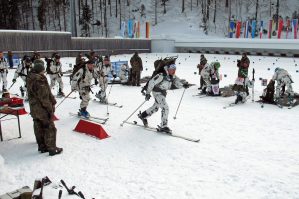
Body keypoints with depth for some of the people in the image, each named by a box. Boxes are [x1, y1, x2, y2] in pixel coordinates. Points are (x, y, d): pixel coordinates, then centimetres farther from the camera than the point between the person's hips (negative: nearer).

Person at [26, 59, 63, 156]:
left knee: (39, 128, 16)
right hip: (43, 109, -9)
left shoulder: (30, 78, 7)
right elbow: (44, 97, -22)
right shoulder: (40, 80, -23)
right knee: (50, 128, 2)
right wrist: (50, 108, -14)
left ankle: (42, 146, 28)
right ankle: (52, 149, 9)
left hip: (34, 109, 9)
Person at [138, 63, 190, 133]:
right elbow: (151, 82, -23)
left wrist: (184, 85, -27)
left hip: (164, 93, 9)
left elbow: (178, 83, -6)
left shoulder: (173, 77, -4)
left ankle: (143, 115, 43)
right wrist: (148, 93, -21)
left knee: (155, 107, 21)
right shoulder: (162, 76, -27)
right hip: (157, 92, -8)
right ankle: (164, 126, -6)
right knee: (165, 108, -15)